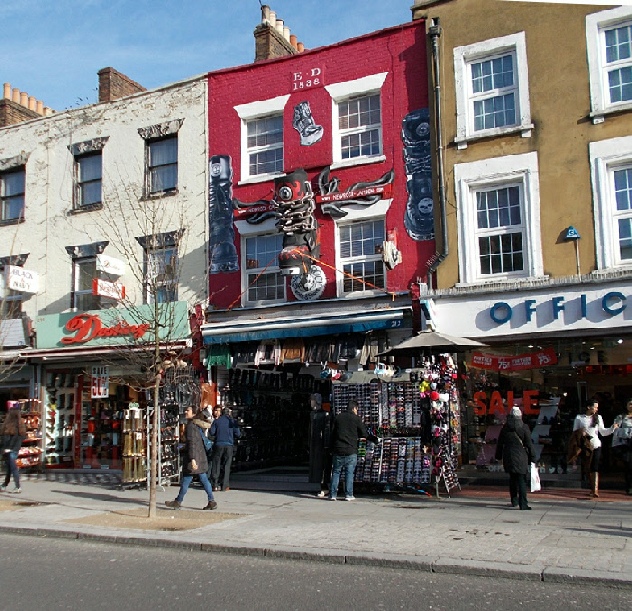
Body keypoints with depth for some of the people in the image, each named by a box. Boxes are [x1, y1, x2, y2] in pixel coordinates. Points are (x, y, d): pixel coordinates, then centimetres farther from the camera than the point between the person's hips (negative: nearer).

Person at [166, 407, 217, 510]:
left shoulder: (191, 425, -14)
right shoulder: (198, 425, 14)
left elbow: (192, 442, -20)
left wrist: (192, 458, -24)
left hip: (193, 455, -9)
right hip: (201, 454, 9)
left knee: (186, 479, 2)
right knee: (204, 479, 8)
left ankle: (178, 501, 13)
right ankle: (211, 501, 7)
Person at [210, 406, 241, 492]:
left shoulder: (216, 421, 3)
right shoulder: (232, 421, 3)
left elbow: (212, 433, -1)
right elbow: (238, 434, -1)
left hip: (218, 444, 0)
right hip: (229, 445, 0)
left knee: (216, 465, 7)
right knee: (227, 465, 5)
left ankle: (215, 485, 3)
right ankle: (225, 486, 3)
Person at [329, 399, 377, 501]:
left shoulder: (338, 417, 8)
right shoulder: (356, 418, -1)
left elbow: (332, 433, 8)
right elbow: (364, 433, 4)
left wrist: (332, 448, 13)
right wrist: (373, 439, 21)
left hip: (337, 450, 3)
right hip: (351, 451, -3)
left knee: (336, 472, 8)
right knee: (349, 473, 4)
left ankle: (333, 494, 6)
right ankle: (348, 494, 3)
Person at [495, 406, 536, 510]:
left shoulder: (505, 428, 4)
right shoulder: (524, 428, -7)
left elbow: (499, 443, 10)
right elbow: (529, 444, -6)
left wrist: (498, 456, 20)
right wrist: (532, 458, 1)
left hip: (508, 457, 4)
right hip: (521, 457, -4)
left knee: (512, 478, 18)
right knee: (522, 479, -3)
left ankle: (514, 501, 26)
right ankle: (523, 504, -8)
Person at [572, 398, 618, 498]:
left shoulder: (598, 418, 10)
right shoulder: (579, 417, 6)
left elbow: (603, 432, 7)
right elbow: (574, 432, 7)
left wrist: (613, 428, -7)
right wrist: (580, 432, -13)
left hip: (596, 445, -1)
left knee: (594, 467, -12)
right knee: (587, 468, 7)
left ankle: (595, 490, -21)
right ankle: (592, 488, 20)